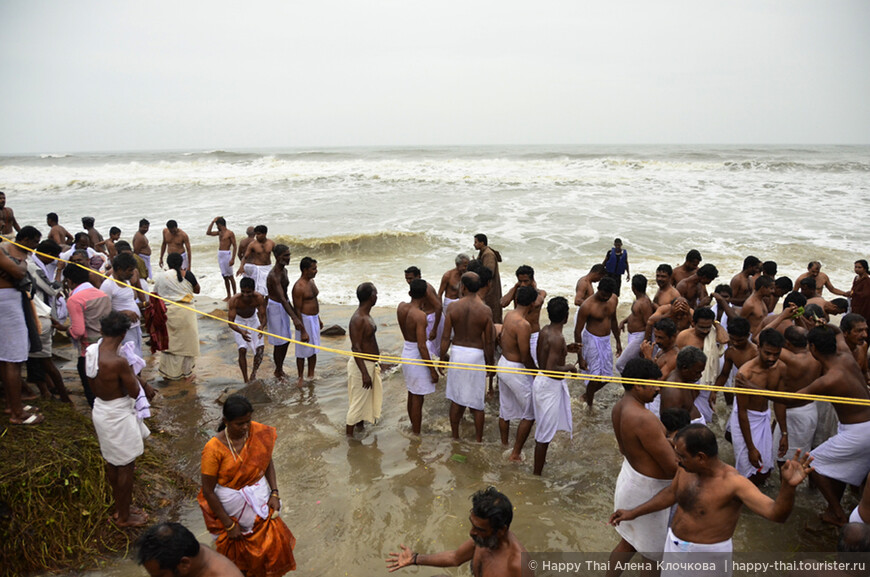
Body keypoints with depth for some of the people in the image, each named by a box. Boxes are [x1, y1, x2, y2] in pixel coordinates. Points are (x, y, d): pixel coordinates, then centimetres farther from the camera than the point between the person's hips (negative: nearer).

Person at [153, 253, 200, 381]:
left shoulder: (160, 277, 0)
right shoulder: (187, 275, -4)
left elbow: (155, 295, 6)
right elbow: (197, 290, 9)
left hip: (167, 311, 1)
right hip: (185, 311, -1)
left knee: (169, 341, 11)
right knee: (186, 340, 11)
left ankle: (169, 373, 18)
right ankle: (186, 372, 18)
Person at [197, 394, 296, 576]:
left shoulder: (258, 433, -14)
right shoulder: (214, 449, -26)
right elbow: (208, 491, -18)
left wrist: (274, 492, -9)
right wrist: (229, 525, -13)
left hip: (259, 498, 3)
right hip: (232, 506, -3)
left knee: (271, 542, 16)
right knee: (237, 549, 18)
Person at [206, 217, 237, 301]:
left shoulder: (230, 233, -9)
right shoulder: (219, 232, 14)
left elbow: (234, 246, -12)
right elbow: (208, 233, 12)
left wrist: (233, 259, -18)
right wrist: (212, 221, 7)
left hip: (227, 254, -7)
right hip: (220, 255, 8)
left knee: (230, 276, -3)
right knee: (225, 276, 10)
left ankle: (234, 295, 3)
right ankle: (228, 295, 16)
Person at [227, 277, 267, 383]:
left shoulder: (259, 298, -30)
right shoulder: (234, 300, -35)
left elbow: (263, 316, -27)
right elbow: (230, 322, -35)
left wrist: (261, 326, -51)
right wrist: (241, 331, -54)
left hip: (253, 319, 2)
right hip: (239, 321, -2)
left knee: (260, 346, -12)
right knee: (242, 349, -15)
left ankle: (254, 373, 10)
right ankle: (246, 381, -5)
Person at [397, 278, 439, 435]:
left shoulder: (401, 307, -3)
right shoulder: (420, 315, -25)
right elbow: (421, 346, -25)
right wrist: (432, 370, -17)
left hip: (406, 353, 8)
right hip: (417, 357, -8)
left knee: (412, 395, 23)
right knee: (418, 398, 5)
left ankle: (413, 427, 40)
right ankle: (416, 434, 18)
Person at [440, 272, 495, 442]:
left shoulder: (453, 307, -9)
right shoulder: (485, 310, -13)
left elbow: (446, 337, -5)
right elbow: (489, 342, -8)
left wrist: (443, 356, 10)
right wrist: (489, 363, 6)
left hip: (457, 352, 2)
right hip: (476, 355, -2)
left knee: (456, 399, 16)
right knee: (477, 403, 12)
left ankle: (455, 436, 29)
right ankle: (479, 440, 24)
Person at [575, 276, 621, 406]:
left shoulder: (614, 299, -1)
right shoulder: (588, 306, -22)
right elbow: (578, 330, -15)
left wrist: (618, 342, 20)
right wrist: (580, 356, -14)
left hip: (606, 340, 7)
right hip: (592, 340, -7)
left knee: (607, 375, 10)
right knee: (596, 374, -7)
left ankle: (588, 395, 34)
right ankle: (589, 405, 14)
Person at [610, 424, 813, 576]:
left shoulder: (734, 483, -28)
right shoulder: (687, 468, -10)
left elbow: (777, 514, -36)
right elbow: (671, 493, 9)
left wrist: (788, 485, -57)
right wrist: (634, 513, 14)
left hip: (708, 556, -6)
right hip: (675, 547, 6)